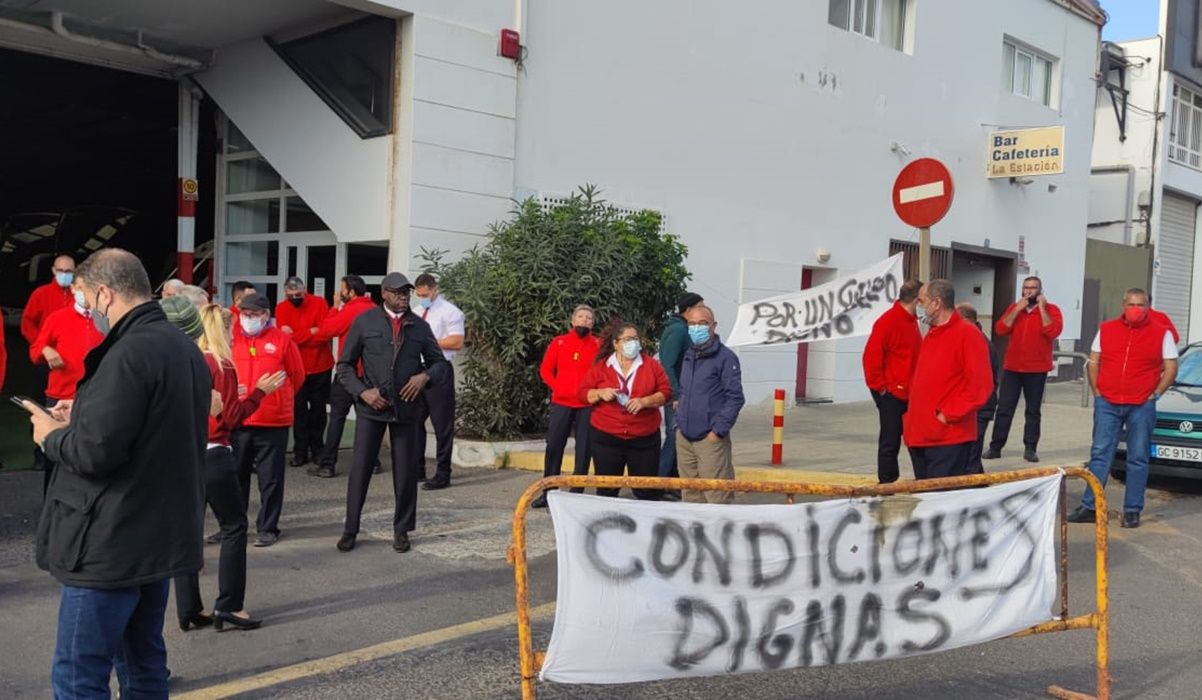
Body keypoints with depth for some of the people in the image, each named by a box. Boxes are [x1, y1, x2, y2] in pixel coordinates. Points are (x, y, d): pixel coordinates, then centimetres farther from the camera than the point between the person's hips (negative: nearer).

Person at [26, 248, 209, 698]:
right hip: (161, 534, 9)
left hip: (113, 544, -9)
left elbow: (94, 452, -25)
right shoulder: (184, 348, 9)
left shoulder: (129, 353, -21)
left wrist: (52, 435, -5)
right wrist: (82, 419, 12)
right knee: (143, 662, 18)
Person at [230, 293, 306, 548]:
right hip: (237, 421, 3)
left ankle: (267, 527, 16)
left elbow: (297, 376, 6)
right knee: (235, 475, 13)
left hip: (273, 422, -2)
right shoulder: (231, 339, 2)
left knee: (270, 478, 5)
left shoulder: (282, 340, -3)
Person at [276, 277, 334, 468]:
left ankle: (317, 448, 23)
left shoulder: (319, 303, -9)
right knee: (299, 409, 4)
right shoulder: (282, 308, -5)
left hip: (320, 367, 0)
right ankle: (300, 451, 12)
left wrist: (296, 336, -16)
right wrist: (311, 332, -18)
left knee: (318, 409, 10)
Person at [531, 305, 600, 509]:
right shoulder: (559, 342, 6)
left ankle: (576, 495, 10)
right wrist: (558, 388, -3)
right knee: (553, 447, 3)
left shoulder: (599, 345, 3)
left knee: (584, 450, 2)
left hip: (588, 405, -1)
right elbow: (545, 369, 8)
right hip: (561, 403, 1)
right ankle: (547, 493, 12)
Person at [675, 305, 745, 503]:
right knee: (690, 495, 14)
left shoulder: (725, 357, -9)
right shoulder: (688, 357, 14)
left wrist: (718, 431, -16)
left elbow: (735, 397, -12)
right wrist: (679, 422, 13)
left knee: (717, 498, -8)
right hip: (684, 438, 7)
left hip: (710, 439, -7)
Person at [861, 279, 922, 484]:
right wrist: (879, 386, -14)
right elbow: (871, 356, -18)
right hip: (891, 393, -8)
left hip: (909, 393, 8)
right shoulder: (888, 321, -15)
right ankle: (887, 483, 6)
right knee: (890, 440, -2)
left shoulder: (911, 320, 13)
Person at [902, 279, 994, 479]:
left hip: (949, 439, -8)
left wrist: (949, 414, -16)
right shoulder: (930, 336, 17)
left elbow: (980, 385, -16)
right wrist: (912, 414, 13)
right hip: (920, 436, 8)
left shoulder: (968, 335, -9)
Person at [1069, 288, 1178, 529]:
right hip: (1107, 404, 2)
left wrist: (1154, 395, -5)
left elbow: (1171, 369, 3)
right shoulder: (1106, 329, 7)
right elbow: (1093, 363, 11)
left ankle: (1132, 510, 11)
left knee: (1138, 459, 4)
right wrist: (1097, 392, 3)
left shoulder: (1161, 334, 1)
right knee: (1100, 455, 2)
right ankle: (1089, 507, 5)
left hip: (1141, 407, -1)